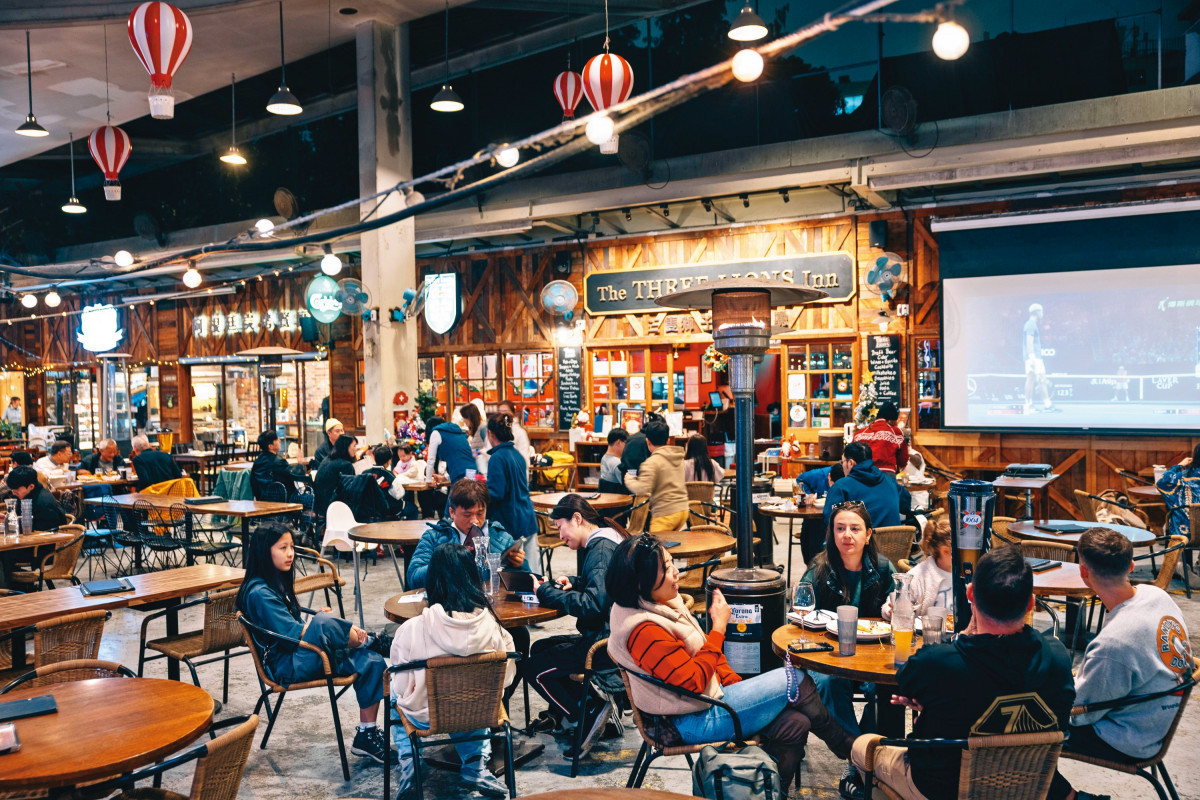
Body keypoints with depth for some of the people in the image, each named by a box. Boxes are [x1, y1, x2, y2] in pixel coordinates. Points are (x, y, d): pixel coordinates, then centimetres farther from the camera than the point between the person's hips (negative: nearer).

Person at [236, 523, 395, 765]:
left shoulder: (277, 582, 16)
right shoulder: (259, 593, -14)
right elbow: (292, 632, -21)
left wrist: (316, 618, 3)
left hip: (303, 657, 9)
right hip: (286, 666, -9)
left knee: (372, 663, -10)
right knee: (323, 623, -37)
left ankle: (366, 735, -3)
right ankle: (368, 641, -8)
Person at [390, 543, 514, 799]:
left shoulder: (411, 630, -24)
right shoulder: (491, 626, -20)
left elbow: (403, 687, -12)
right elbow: (506, 677, -6)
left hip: (426, 716, -1)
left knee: (395, 692, 33)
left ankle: (409, 770, 22)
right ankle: (476, 766, 24)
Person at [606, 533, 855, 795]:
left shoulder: (663, 603, 4)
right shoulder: (644, 631, -27)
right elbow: (694, 680, -24)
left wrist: (737, 687, 5)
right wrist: (719, 627, -18)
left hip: (711, 697, 9)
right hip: (695, 721, -9)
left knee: (795, 724, -3)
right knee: (797, 681, -4)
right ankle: (847, 746, 18)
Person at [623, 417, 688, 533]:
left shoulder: (652, 462, -13)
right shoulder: (679, 457, 11)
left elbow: (642, 489, -21)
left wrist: (629, 480, -2)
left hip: (665, 512, -8)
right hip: (683, 509, 8)